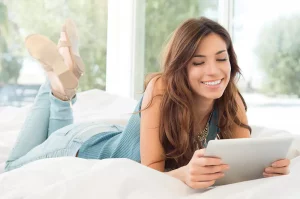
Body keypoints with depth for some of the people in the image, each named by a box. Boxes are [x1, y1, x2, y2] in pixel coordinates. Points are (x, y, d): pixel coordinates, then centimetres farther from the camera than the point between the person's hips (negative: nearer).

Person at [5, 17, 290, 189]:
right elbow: (152, 171, -39)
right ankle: (60, 79, 23)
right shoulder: (162, 89, -38)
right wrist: (185, 172, -61)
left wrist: (268, 163, -47)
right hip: (85, 147, -5)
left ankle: (63, 84, 33)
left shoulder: (230, 99, -23)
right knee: (13, 171, 23)